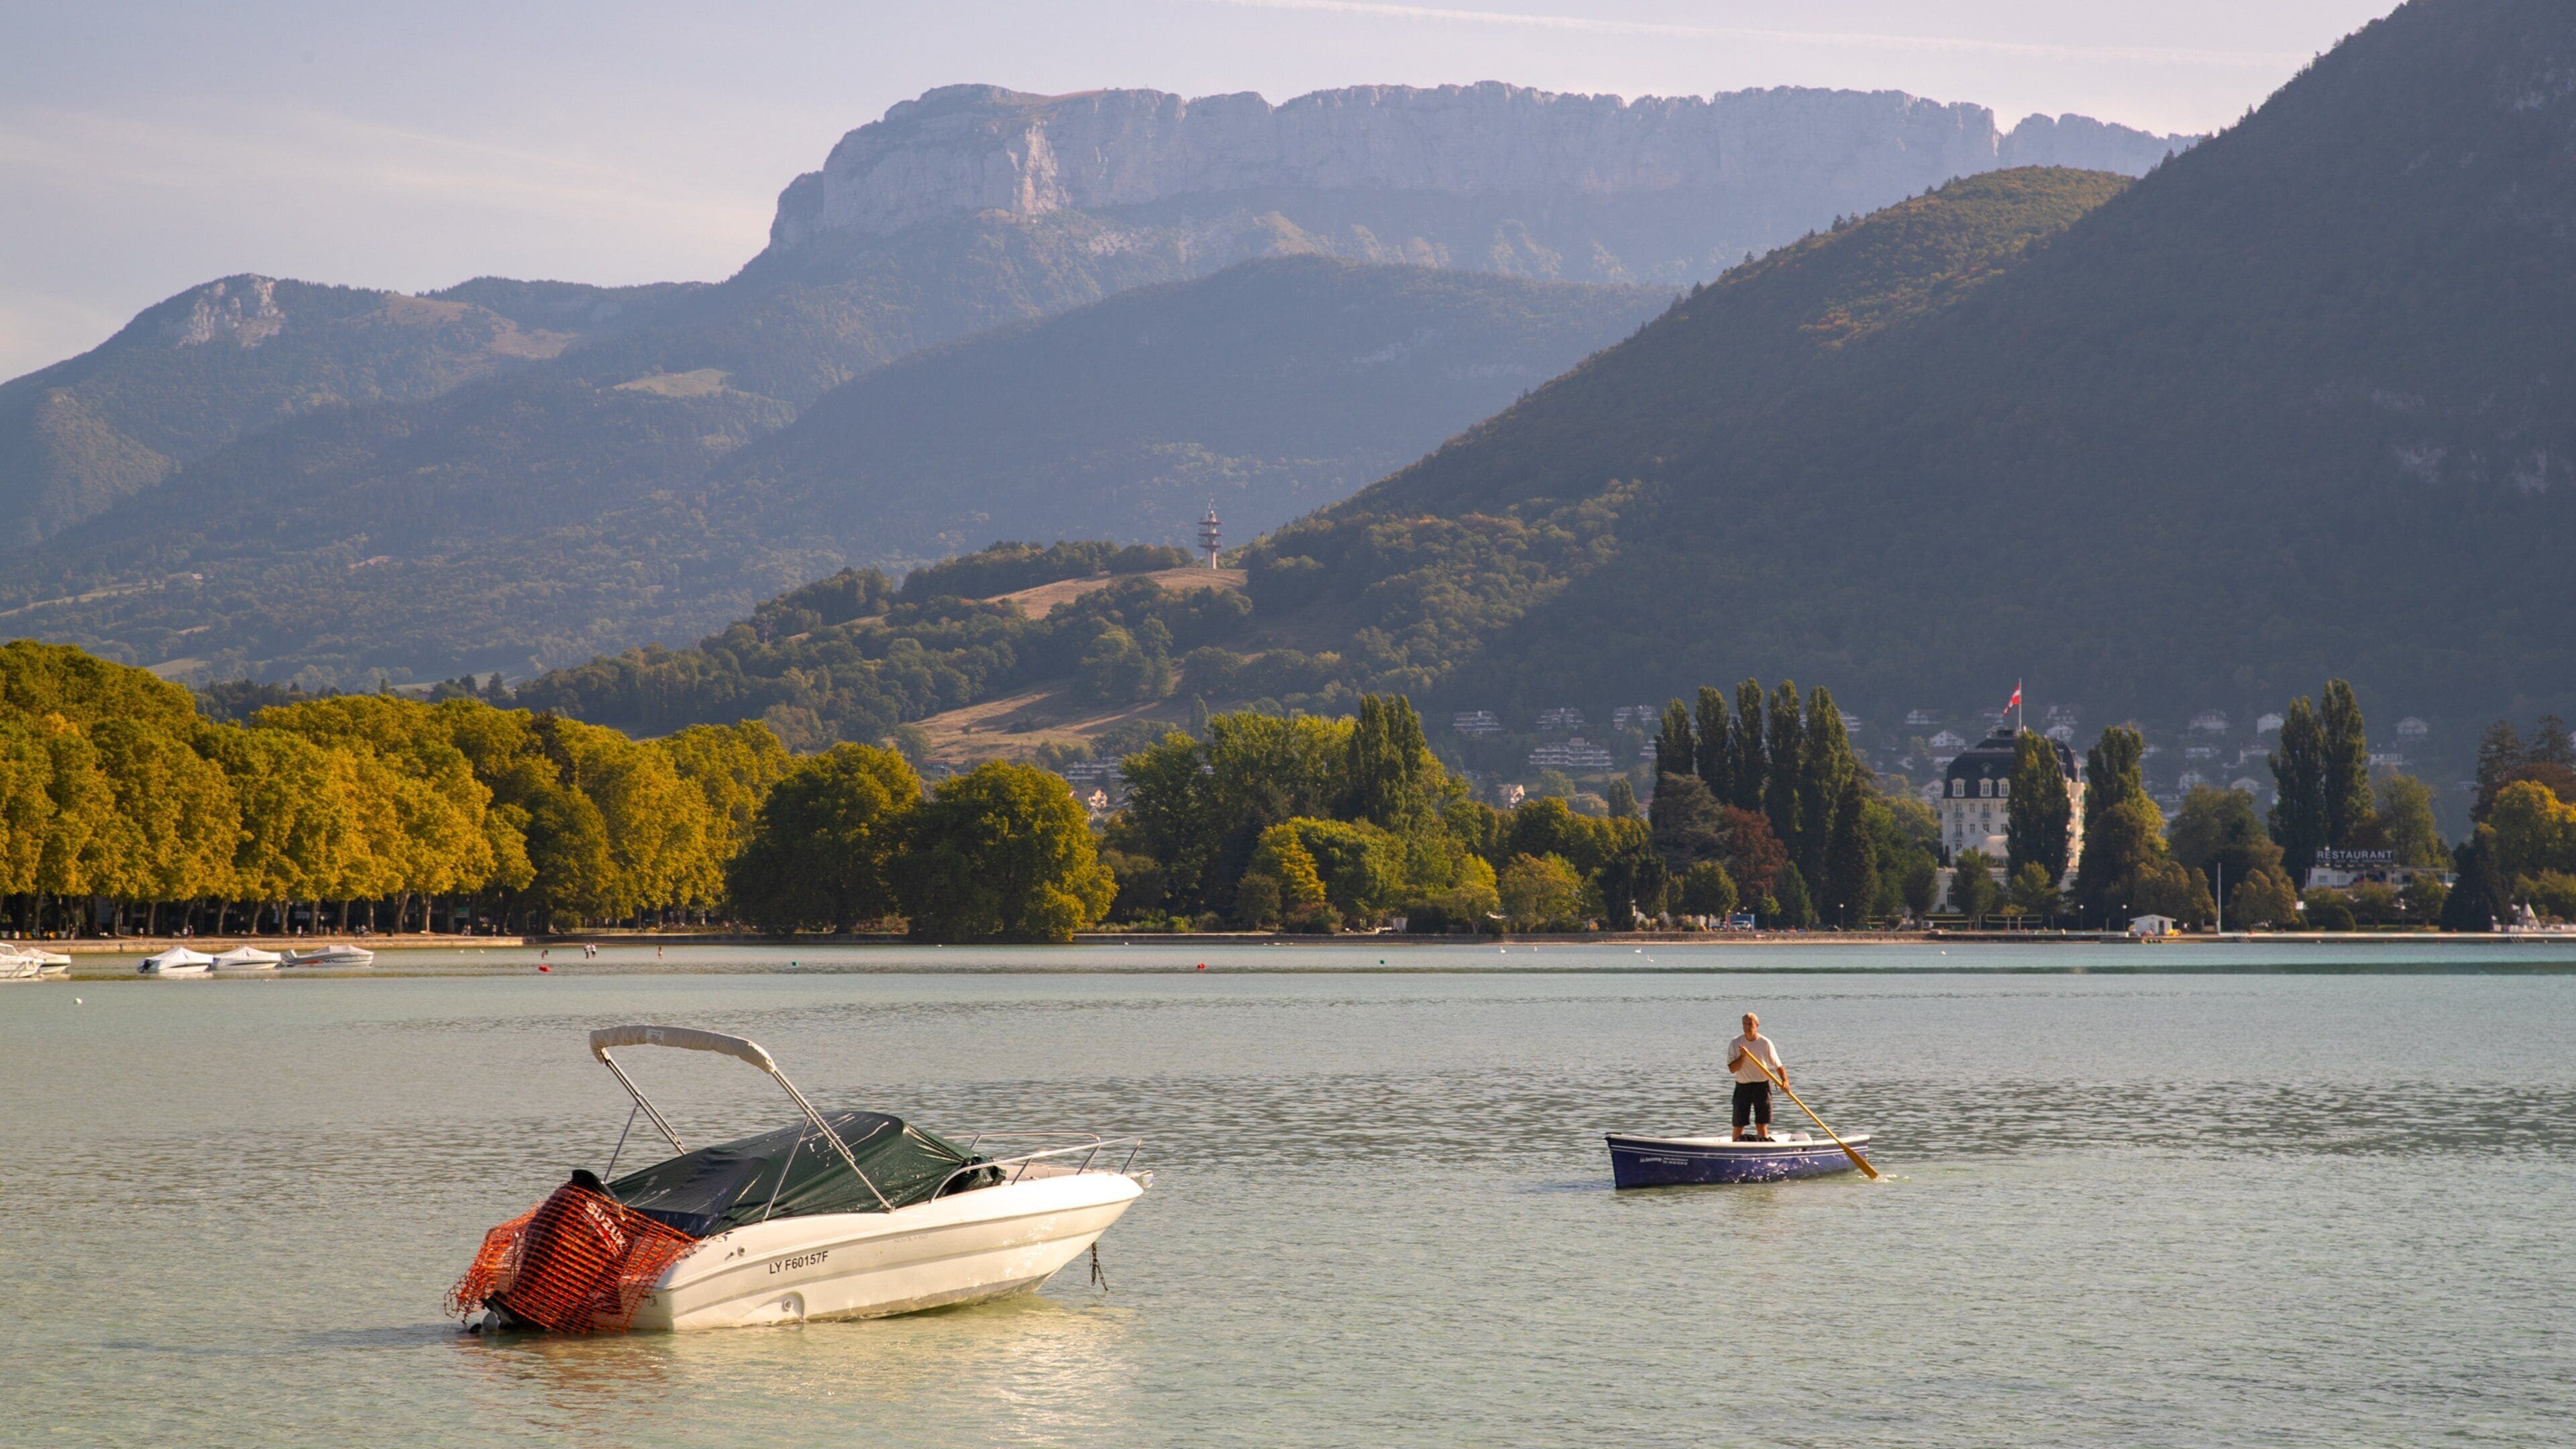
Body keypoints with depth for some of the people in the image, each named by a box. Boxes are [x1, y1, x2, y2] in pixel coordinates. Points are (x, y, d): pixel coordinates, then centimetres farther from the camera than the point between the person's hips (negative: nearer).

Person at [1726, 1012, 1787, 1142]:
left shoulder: (1765, 1043, -4)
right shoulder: (1735, 1044, -2)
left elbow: (1778, 1066, -3)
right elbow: (1732, 1069, -7)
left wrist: (1785, 1080, -19)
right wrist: (1743, 1056, -21)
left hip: (1762, 1086, -1)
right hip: (1742, 1087, 1)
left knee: (1761, 1123, -7)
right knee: (1739, 1124, 3)